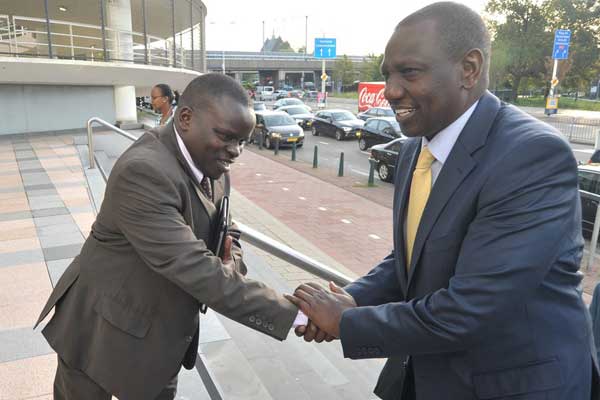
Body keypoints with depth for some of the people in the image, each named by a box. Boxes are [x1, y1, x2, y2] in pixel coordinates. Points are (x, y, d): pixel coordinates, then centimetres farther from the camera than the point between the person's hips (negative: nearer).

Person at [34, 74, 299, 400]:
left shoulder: (211, 167, -4)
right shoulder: (144, 170, -31)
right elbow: (197, 271, -36)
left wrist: (233, 260, -18)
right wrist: (294, 316, -35)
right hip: (105, 332, -6)